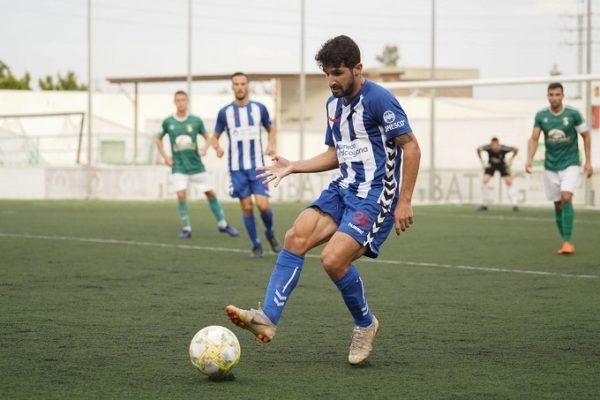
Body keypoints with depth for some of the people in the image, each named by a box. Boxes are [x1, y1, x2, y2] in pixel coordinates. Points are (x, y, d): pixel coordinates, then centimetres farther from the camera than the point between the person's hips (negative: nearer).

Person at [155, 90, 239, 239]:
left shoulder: (196, 121, -2)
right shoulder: (168, 122, -2)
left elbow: (207, 137, 9)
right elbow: (159, 139, 13)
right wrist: (165, 157, 3)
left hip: (196, 165, 1)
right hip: (179, 167, -1)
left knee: (210, 193, 3)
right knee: (181, 195, -16)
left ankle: (222, 224, 17)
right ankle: (186, 228, -2)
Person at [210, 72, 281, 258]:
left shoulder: (259, 108, 3)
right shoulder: (225, 112, 2)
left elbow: (271, 129, 16)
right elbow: (215, 136, 9)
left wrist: (271, 144, -4)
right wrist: (217, 147, -13)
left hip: (257, 165, 0)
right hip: (237, 167, 1)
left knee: (263, 205, -12)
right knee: (246, 206, -1)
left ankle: (270, 233, 17)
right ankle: (256, 245, 13)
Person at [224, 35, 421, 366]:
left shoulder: (378, 100, -12)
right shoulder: (333, 104, 14)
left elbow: (411, 147, -13)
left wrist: (404, 202, -16)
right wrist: (293, 167, 13)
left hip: (375, 195, -8)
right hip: (343, 189, 8)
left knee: (333, 259, -21)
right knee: (295, 238, -12)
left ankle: (365, 324, 4)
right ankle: (268, 318, -17)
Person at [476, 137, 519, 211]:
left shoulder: (504, 149, -33)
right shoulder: (487, 148, -31)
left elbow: (516, 150, -13)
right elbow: (478, 149, -8)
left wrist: (510, 160, -12)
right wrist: (482, 161, -8)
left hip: (502, 165, -1)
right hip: (491, 165, 1)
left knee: (509, 182, -14)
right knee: (485, 180, -18)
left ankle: (514, 204, -7)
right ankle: (484, 204, -6)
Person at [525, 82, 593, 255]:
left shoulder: (573, 114, -8)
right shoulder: (541, 116, -2)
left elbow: (586, 136, 1)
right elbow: (534, 139, -1)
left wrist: (588, 161, -1)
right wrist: (529, 159, -17)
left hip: (570, 164, -3)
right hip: (550, 167, 3)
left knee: (566, 198, -21)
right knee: (558, 205, 6)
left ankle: (567, 241, -19)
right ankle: (565, 242, 18)